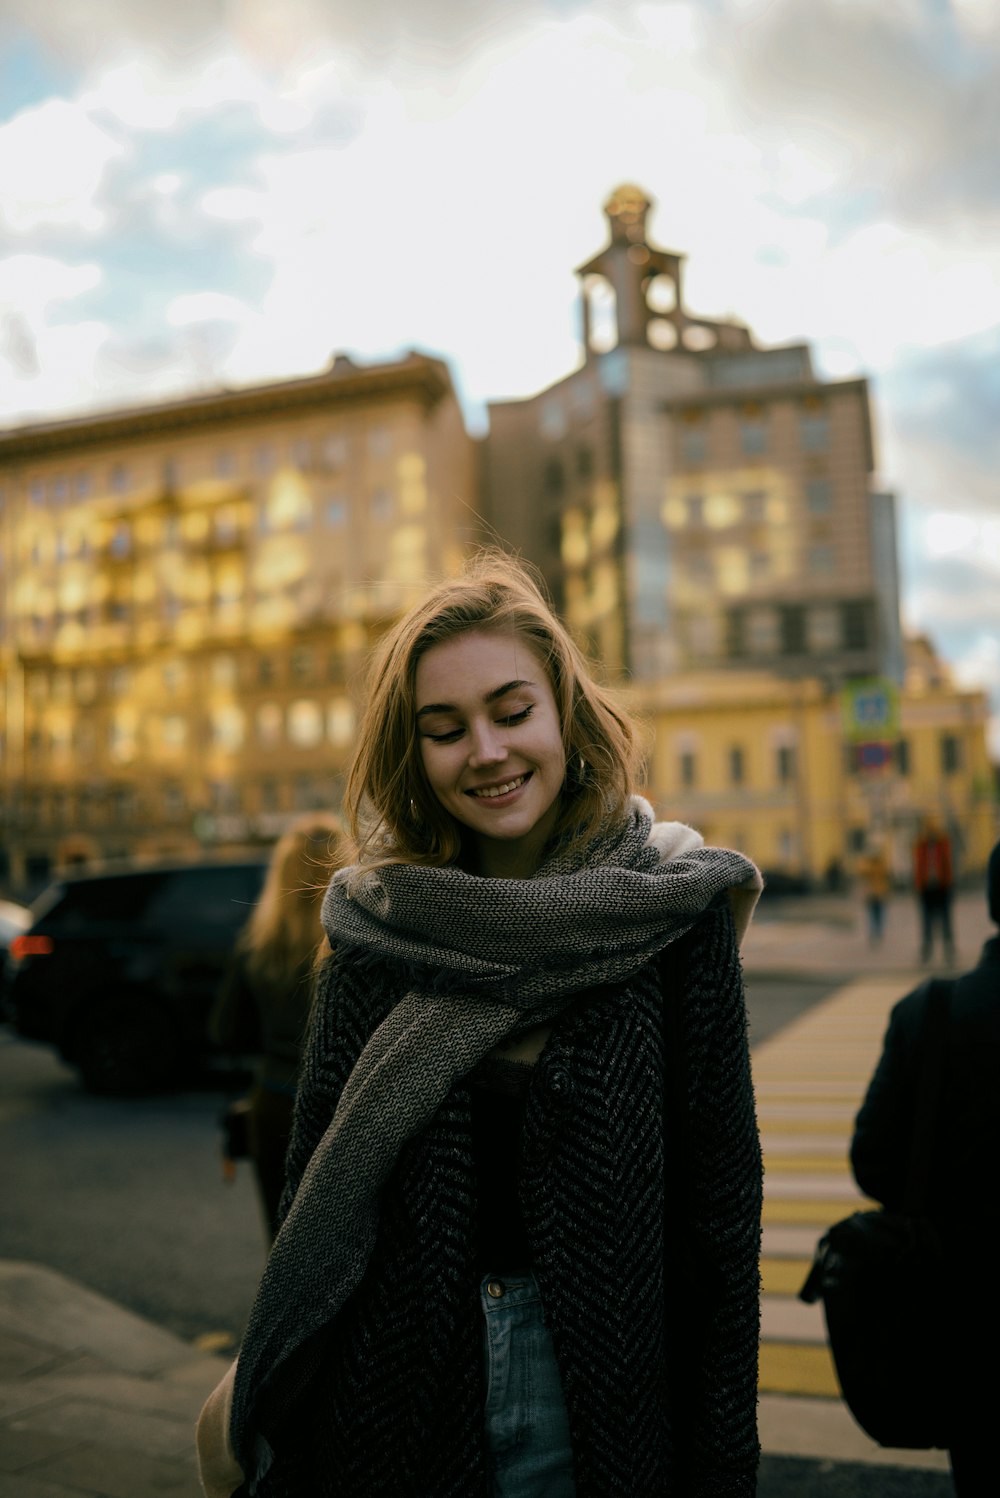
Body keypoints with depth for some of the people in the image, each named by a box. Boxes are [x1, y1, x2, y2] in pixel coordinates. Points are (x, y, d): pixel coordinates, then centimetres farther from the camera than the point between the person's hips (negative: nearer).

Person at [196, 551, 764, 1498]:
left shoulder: (670, 913, -9)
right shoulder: (376, 928, -4)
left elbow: (722, 1203, -7)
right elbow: (316, 1192, 0)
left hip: (601, 1395, -1)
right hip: (391, 1397, 2)